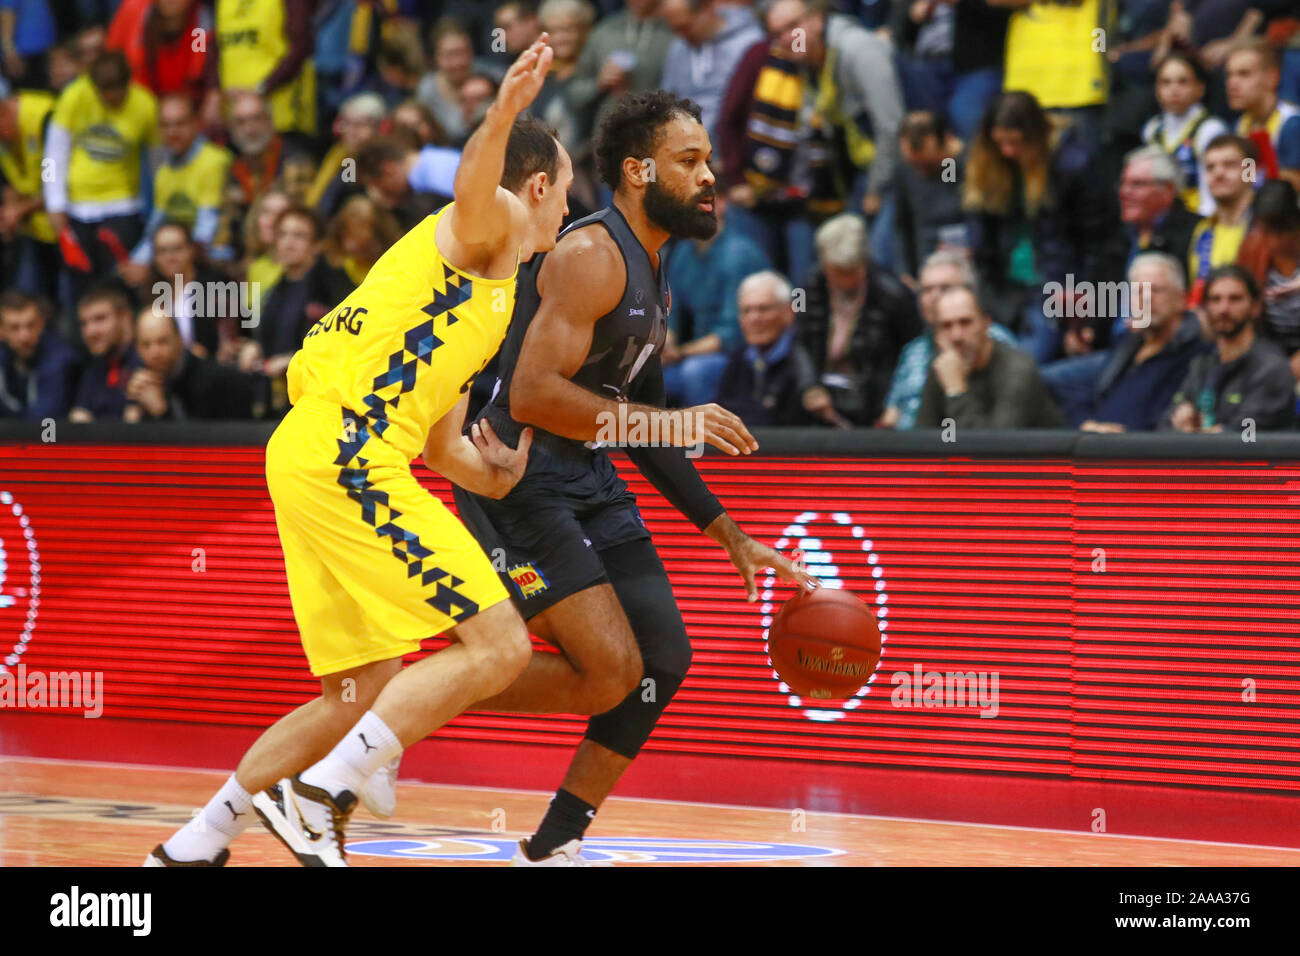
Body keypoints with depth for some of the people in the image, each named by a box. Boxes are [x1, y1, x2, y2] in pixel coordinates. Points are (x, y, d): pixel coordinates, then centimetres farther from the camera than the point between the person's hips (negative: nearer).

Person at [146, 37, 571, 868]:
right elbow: (474, 184, -24)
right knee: (497, 645, -13)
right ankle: (317, 798, -15)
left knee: (359, 696, 14)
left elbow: (440, 442, 36)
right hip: (346, 450, -10)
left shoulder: (489, 295, 32)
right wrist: (506, 112, -43)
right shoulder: (494, 222, 4)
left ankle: (191, 851, 18)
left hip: (316, 458, 10)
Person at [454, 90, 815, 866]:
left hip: (589, 481, 10)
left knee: (664, 659, 6)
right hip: (518, 477, -10)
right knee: (611, 670, -17)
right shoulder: (593, 256, -16)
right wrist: (670, 422, -25)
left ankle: (553, 847, 14)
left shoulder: (654, 281, 15)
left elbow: (639, 427, 22)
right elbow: (531, 396, -25)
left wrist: (734, 538, 19)